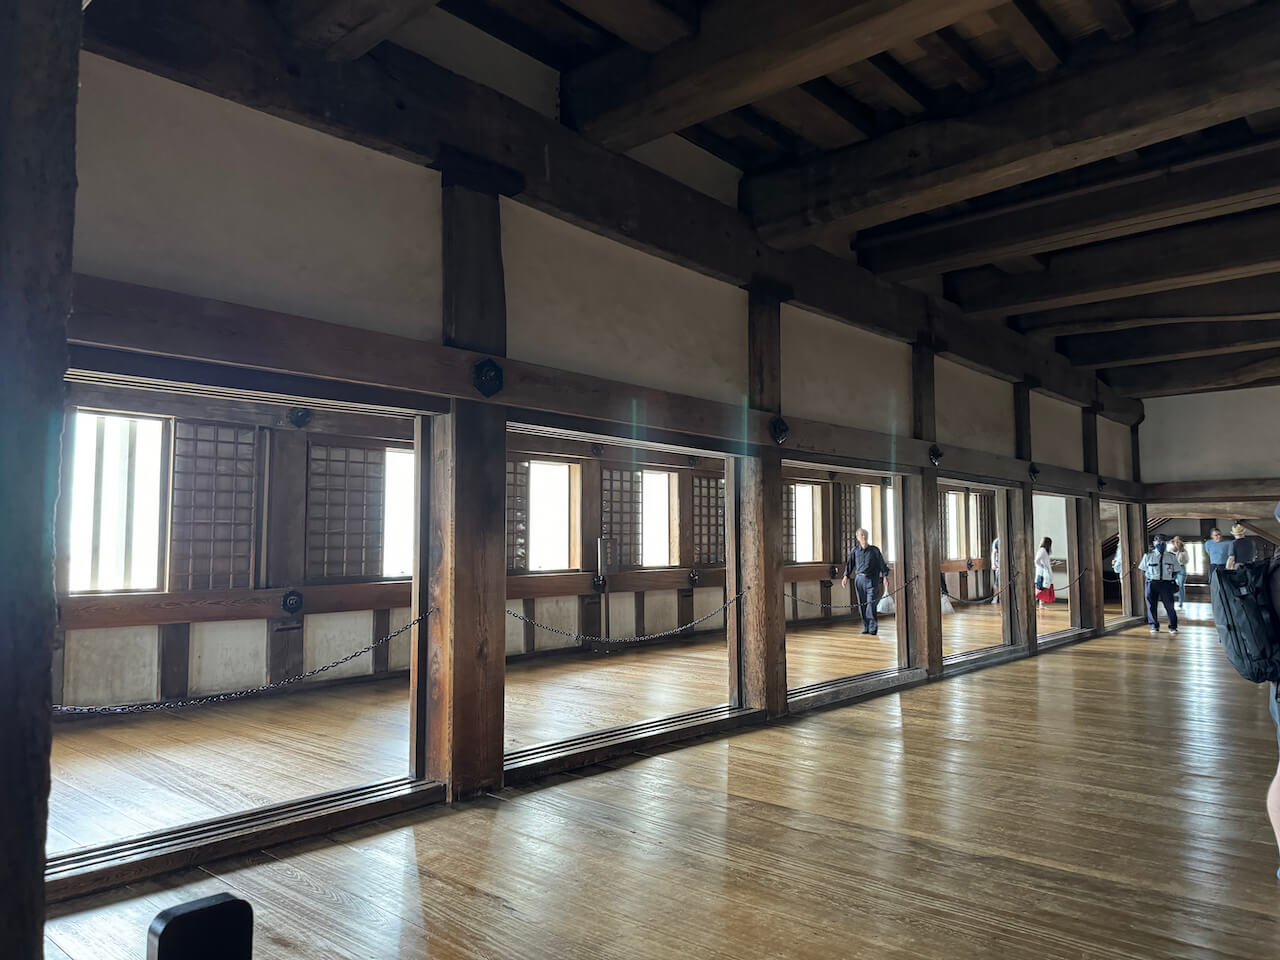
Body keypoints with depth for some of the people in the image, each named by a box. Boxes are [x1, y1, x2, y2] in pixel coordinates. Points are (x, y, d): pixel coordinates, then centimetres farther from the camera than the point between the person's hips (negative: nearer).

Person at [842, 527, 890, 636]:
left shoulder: (875, 550, 4)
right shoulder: (855, 550, 9)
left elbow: (882, 564, 6)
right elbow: (850, 564, 7)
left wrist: (885, 576, -4)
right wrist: (846, 576, -5)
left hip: (872, 580, -3)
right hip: (860, 579, 3)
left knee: (871, 603, -11)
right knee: (862, 605, 4)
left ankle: (873, 628, -6)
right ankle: (866, 627, 12)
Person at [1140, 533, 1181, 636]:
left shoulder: (1171, 556, 9)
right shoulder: (1148, 556, 6)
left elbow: (1175, 571, 11)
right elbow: (1143, 571, 10)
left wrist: (1171, 578, -2)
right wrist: (1151, 578, 0)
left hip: (1166, 583, 0)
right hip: (1152, 583, 0)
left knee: (1169, 605, -5)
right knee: (1151, 605, 3)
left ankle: (1173, 627, 6)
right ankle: (1154, 626, 17)